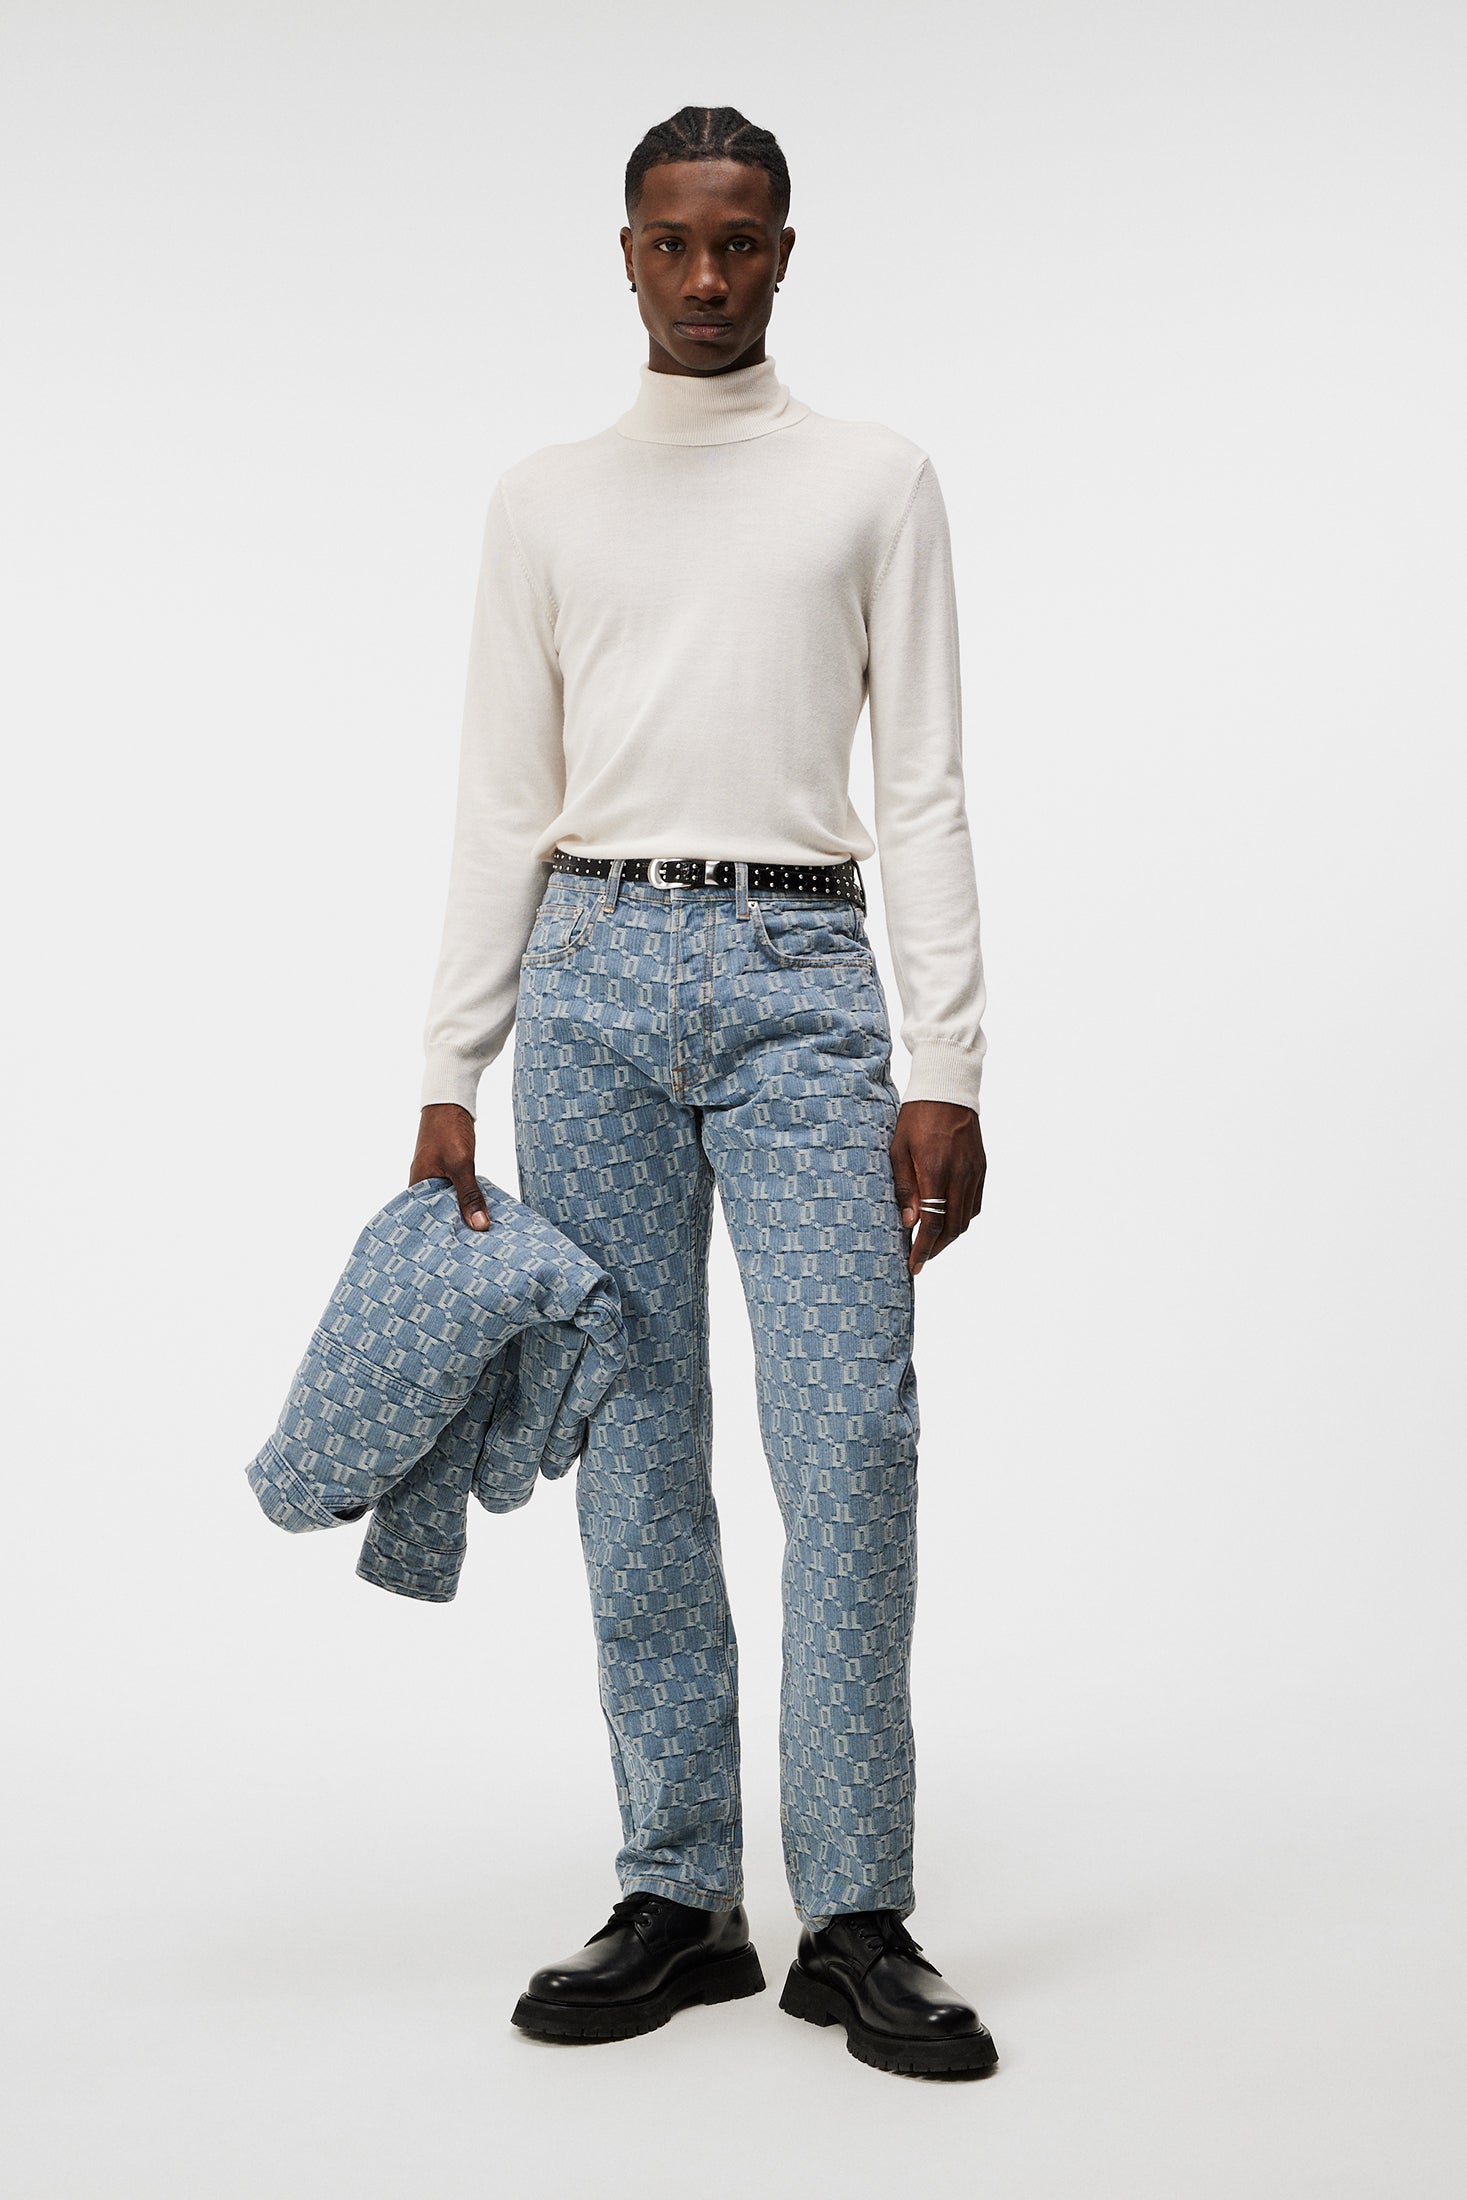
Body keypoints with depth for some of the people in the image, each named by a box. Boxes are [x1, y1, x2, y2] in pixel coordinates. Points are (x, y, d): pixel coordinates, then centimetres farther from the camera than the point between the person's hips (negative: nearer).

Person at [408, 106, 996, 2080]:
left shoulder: (876, 480, 9)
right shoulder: (545, 501, 15)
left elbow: (925, 791, 3)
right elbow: (504, 810, 11)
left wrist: (950, 1069, -6)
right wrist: (451, 1080, 4)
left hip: (800, 976, -2)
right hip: (596, 976, 2)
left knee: (853, 1445, -9)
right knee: (635, 1467, 5)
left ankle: (856, 1923, 2)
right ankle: (679, 1900, 15)